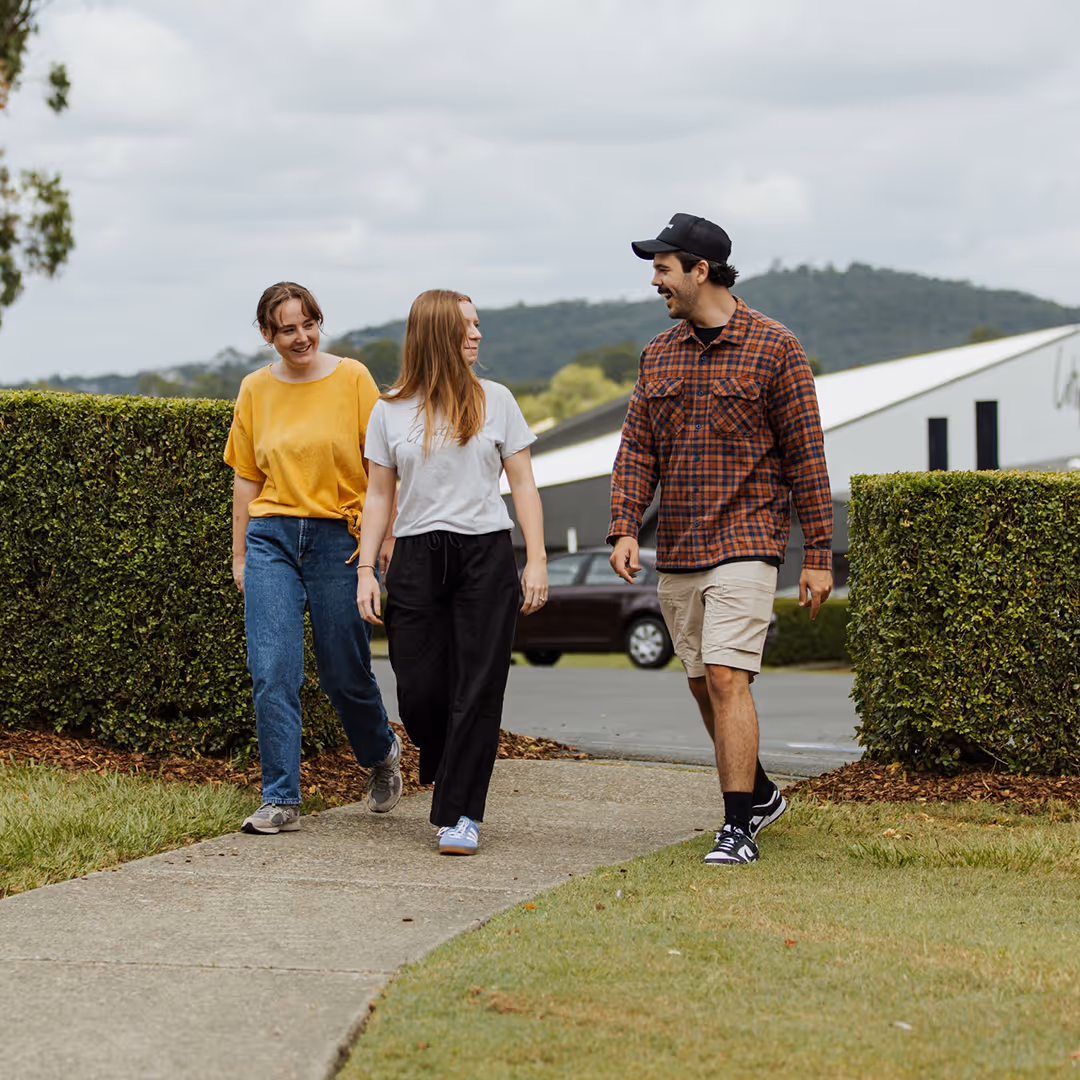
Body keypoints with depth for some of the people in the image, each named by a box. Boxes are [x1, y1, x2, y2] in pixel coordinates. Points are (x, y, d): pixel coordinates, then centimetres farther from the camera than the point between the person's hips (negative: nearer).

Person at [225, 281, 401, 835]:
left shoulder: (352, 378, -1)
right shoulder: (256, 389, 7)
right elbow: (247, 476, 14)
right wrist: (239, 554, 13)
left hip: (341, 537, -2)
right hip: (271, 537, 2)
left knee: (345, 673, 5)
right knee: (271, 673, -9)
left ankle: (381, 754, 36)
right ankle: (280, 801, -5)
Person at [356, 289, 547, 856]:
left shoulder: (495, 400, 7)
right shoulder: (390, 410, 7)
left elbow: (522, 484, 8)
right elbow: (379, 495, 10)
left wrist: (536, 560, 1)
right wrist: (366, 570, 2)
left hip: (486, 555, 0)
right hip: (416, 558, 0)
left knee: (477, 687, -6)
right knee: (419, 691, -3)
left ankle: (460, 813, 0)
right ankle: (448, 774, 27)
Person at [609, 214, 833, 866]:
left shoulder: (774, 348, -5)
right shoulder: (659, 355, 11)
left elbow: (806, 456, -4)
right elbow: (637, 449, 9)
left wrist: (819, 555, -6)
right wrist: (625, 528, -7)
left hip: (746, 541, -6)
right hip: (677, 552, 6)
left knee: (727, 679, -15)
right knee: (704, 685, 12)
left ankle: (738, 830, -13)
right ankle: (759, 794, 32)